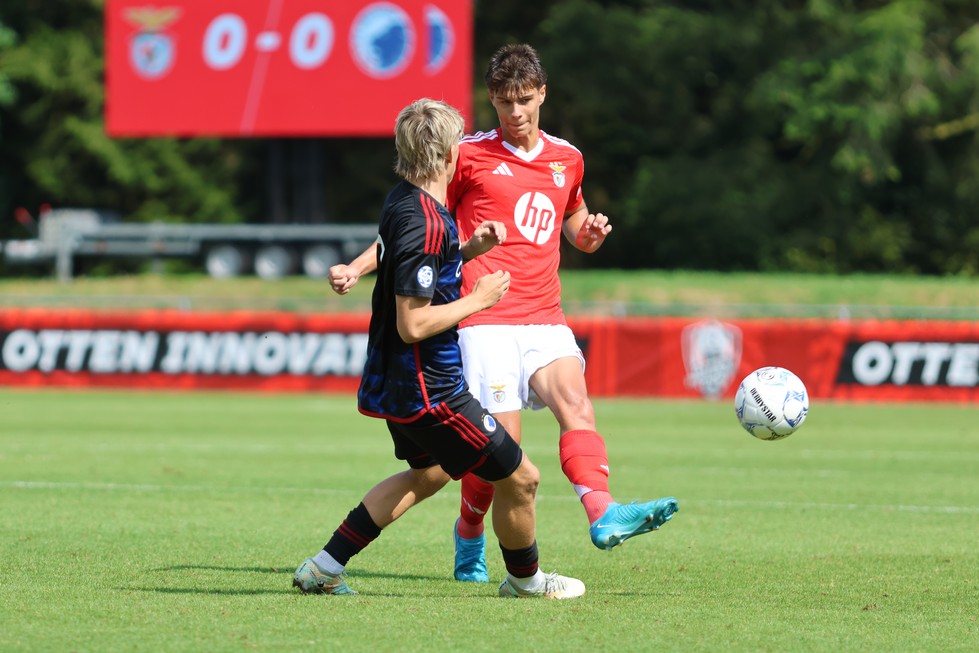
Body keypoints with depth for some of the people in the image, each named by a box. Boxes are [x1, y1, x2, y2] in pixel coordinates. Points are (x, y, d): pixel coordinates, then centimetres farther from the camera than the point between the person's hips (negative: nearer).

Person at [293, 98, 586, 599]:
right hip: (428, 389, -10)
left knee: (429, 474, 30)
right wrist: (478, 299, -15)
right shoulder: (424, 222, -26)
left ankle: (323, 567, 27)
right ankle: (525, 580, 24)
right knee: (519, 478, 2)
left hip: (396, 383, 10)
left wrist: (470, 249, 11)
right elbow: (413, 324, -27)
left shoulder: (403, 200, 4)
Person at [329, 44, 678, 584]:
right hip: (486, 320, -4)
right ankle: (469, 534, 15)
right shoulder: (469, 155, 2)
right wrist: (356, 268, 2)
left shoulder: (567, 159, 15)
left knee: (575, 400, -23)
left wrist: (589, 233, 7)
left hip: (545, 320, 4)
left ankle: (603, 514, -41)